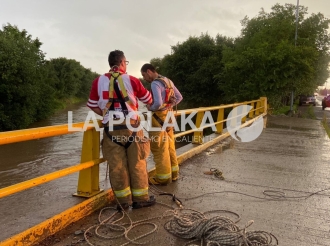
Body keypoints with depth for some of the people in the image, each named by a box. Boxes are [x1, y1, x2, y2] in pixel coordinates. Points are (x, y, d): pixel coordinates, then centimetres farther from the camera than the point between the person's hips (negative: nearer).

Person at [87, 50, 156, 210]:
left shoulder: (98, 81, 2)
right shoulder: (131, 80, -3)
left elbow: (93, 106, 9)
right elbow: (149, 100, 10)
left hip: (111, 128, 2)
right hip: (131, 126, -2)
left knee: (116, 165, 8)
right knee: (137, 163, 9)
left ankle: (124, 200, 16)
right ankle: (140, 198, 18)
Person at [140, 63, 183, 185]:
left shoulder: (155, 84, -17)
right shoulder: (168, 81, 9)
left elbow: (158, 104, -28)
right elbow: (179, 97, 16)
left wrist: (150, 108, -9)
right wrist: (169, 106, 11)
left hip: (159, 118, -9)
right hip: (168, 117, 9)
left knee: (159, 149, 1)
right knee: (170, 147, 16)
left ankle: (163, 177, 9)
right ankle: (173, 173, 26)